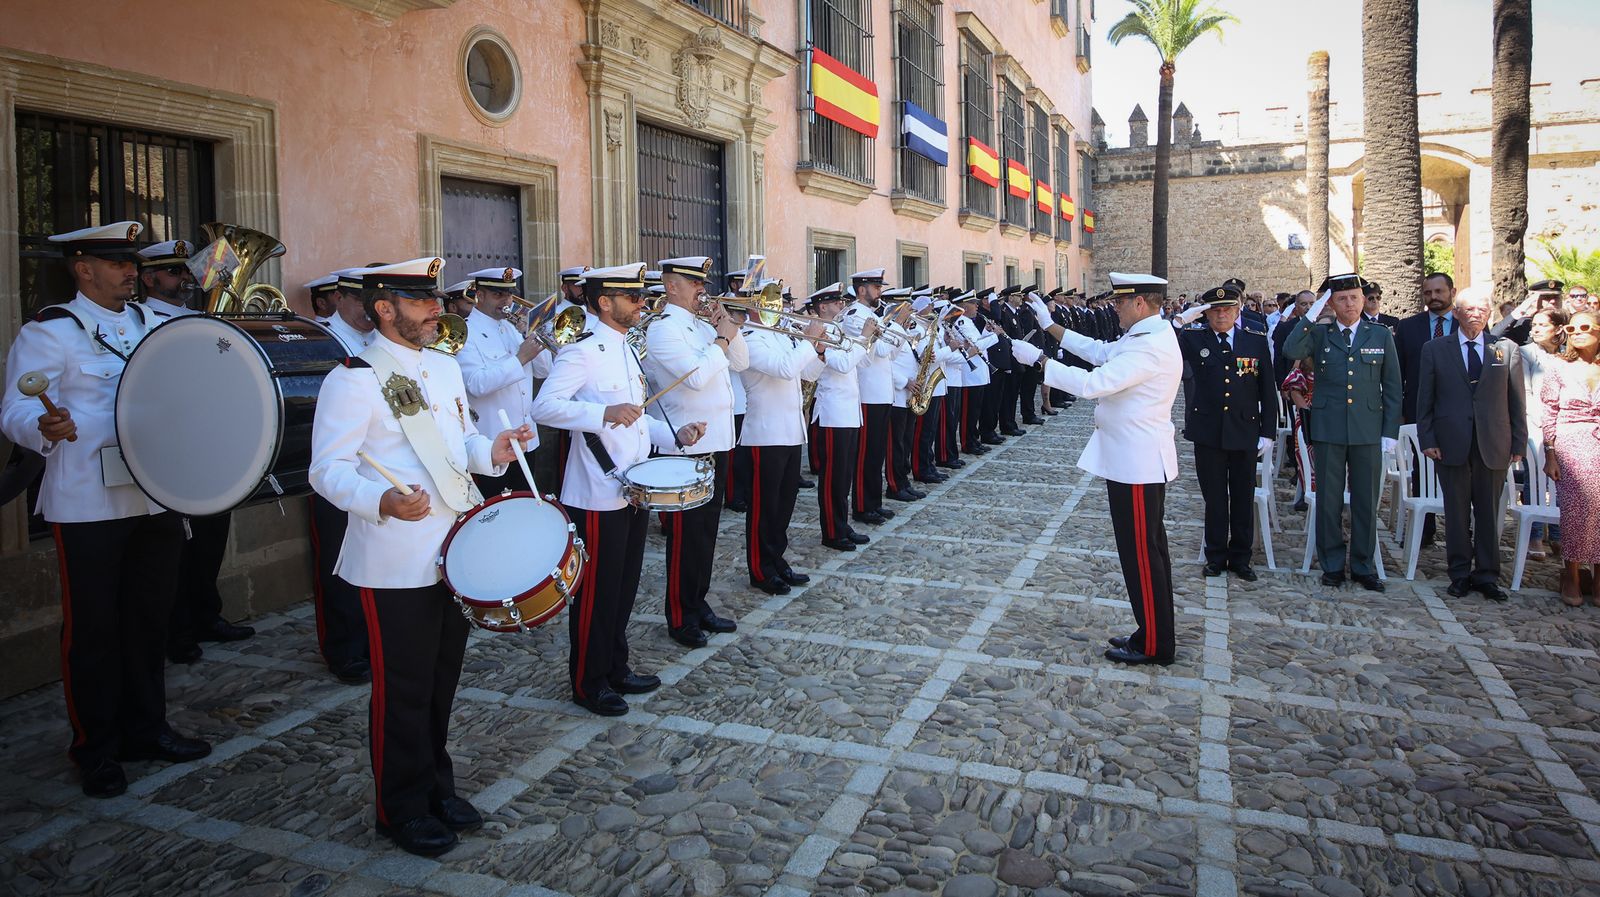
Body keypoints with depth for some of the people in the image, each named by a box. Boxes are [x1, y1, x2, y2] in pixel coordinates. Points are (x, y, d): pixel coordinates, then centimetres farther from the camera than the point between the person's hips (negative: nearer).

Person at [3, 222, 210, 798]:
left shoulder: (152, 324, 14)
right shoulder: (48, 332, -5)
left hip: (157, 497, 6)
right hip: (88, 506, -6)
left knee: (149, 618, 14)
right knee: (91, 628, 4)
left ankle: (145, 730, 28)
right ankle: (96, 751, 17)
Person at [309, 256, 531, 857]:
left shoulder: (445, 368, 11)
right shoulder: (352, 379, -13)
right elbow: (328, 469, -16)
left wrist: (491, 452, -3)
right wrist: (383, 502, -34)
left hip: (455, 553, 7)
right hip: (395, 565, -7)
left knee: (442, 682, 18)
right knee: (403, 690, 6)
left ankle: (437, 787, 35)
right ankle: (402, 808, 23)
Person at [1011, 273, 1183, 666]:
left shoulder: (1150, 347, -23)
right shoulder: (1149, 336, 9)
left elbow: (1091, 383, -29)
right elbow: (1100, 352, 17)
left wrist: (1037, 358, -22)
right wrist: (1051, 326, 15)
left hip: (1136, 464, -11)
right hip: (1137, 459, 11)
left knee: (1142, 553, -1)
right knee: (1149, 550, 16)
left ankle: (1154, 645, 10)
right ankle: (1155, 634, 28)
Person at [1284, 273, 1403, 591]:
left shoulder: (1381, 335, 6)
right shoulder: (1318, 334, 3)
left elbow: (1392, 388, 7)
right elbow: (1291, 351, -19)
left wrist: (1390, 432, 2)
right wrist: (1311, 315, -19)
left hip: (1368, 432, 1)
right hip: (1327, 430, -1)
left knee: (1366, 502, 7)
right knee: (1329, 501, 6)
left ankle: (1364, 566, 20)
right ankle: (1332, 565, 18)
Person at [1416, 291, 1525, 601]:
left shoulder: (1507, 349, 7)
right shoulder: (1435, 350, 5)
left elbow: (1517, 400, 7)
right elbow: (1424, 400, 4)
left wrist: (1519, 442, 2)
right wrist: (1427, 439, -4)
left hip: (1494, 445, 1)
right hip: (1452, 444, -1)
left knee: (1489, 513, 7)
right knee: (1457, 513, 6)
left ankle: (1487, 575, 17)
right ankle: (1460, 574, 15)